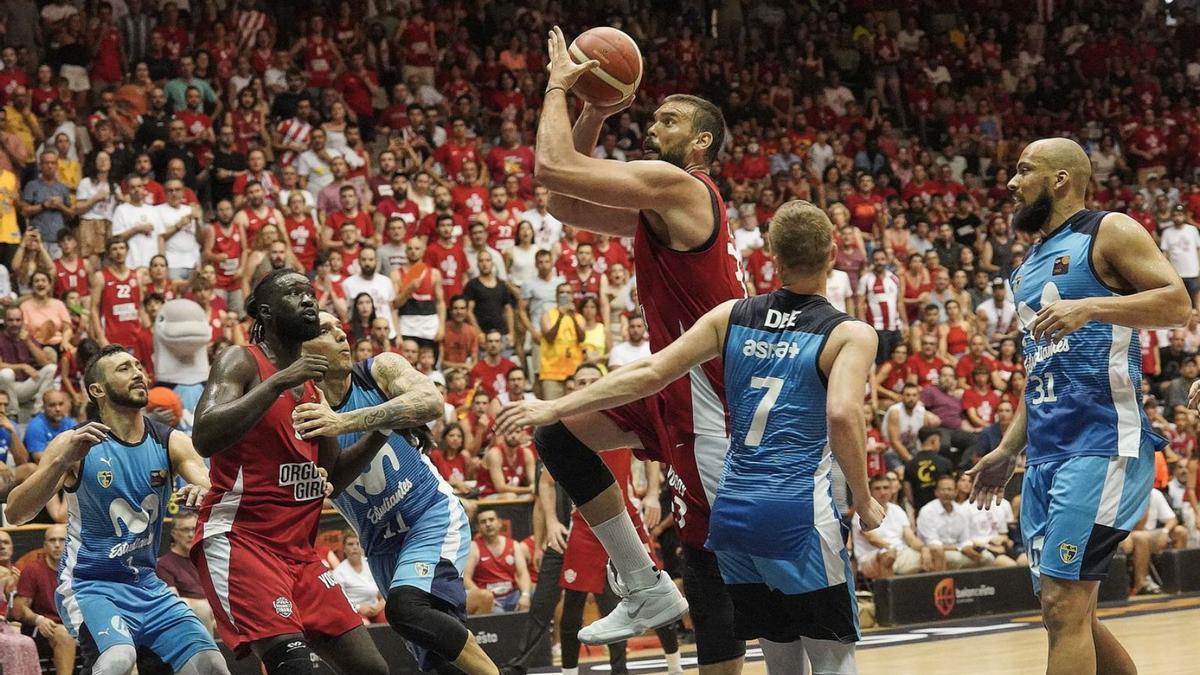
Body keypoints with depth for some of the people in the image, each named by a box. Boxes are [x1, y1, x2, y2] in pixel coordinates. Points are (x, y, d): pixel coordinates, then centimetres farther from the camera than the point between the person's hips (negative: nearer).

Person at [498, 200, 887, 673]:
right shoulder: (851, 334, -3)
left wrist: (555, 408, 14)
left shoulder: (732, 316, 9)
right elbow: (842, 416, -18)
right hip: (800, 512, -5)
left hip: (733, 509, 5)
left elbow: (649, 374, 7)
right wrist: (864, 503, -6)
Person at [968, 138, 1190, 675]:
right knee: (1065, 611, 8)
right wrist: (1008, 451, 21)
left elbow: (1177, 302, -14)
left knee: (1064, 604, -14)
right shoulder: (1030, 265, 22)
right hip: (1046, 453, 9)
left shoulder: (1109, 233, -2)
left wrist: (1090, 307, -25)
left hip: (1102, 444, -9)